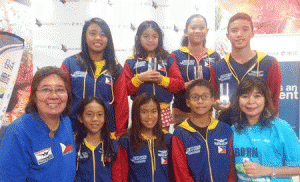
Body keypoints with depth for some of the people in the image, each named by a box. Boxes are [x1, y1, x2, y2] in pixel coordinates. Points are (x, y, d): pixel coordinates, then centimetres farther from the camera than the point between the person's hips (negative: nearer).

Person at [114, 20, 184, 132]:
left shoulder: (167, 60, 10)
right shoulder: (131, 62, 7)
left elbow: (180, 84, 4)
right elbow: (126, 90, 2)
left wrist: (162, 79, -10)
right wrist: (139, 78, -13)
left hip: (163, 110, 1)